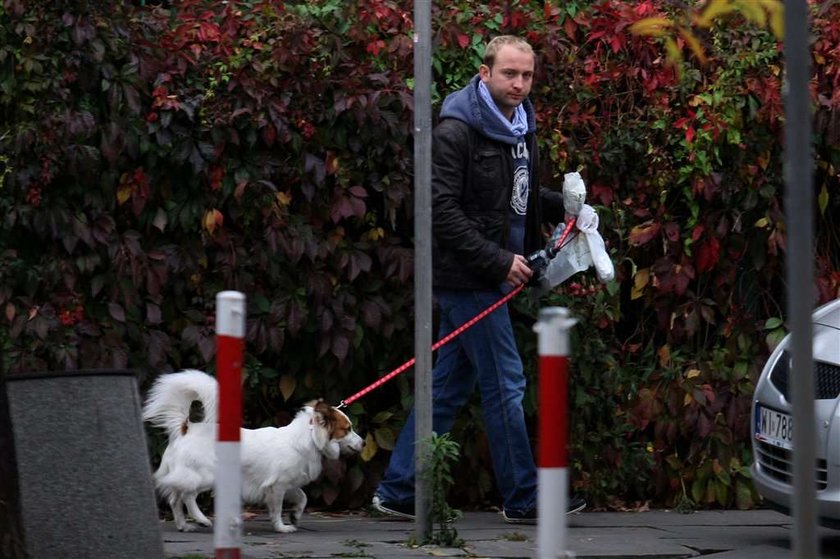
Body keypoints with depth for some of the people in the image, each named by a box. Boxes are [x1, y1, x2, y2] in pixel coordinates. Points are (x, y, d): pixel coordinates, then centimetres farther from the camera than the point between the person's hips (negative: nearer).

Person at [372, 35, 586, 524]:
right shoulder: (458, 131, -15)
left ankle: (398, 491, 16)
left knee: (449, 387, 11)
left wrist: (564, 205, 6)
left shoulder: (521, 127, 12)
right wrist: (499, 260, -21)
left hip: (489, 280, 9)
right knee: (505, 384, -4)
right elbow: (443, 209, -20)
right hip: (467, 277, -9)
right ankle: (523, 498, 5)